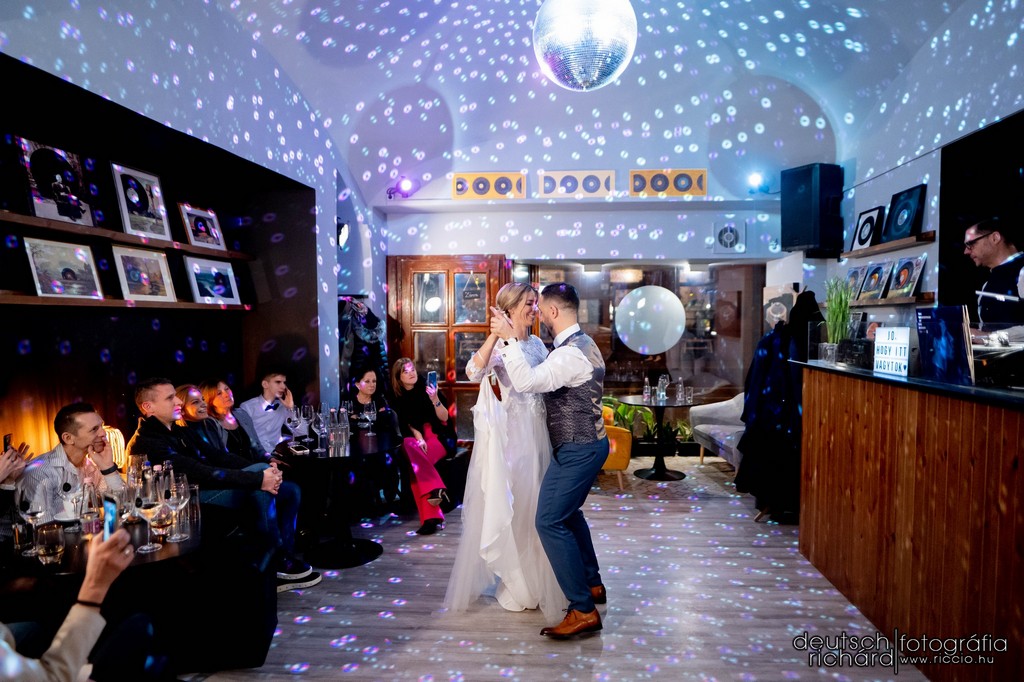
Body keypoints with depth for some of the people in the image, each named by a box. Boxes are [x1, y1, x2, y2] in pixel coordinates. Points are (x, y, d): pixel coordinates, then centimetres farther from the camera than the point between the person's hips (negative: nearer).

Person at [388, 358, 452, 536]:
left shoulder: (426, 389, -1)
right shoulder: (397, 398, 7)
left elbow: (444, 418, -4)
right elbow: (406, 424, 4)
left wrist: (435, 399, -20)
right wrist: (418, 438, -15)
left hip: (437, 438, -3)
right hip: (413, 438, 3)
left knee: (416, 461, -30)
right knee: (409, 447, -32)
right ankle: (435, 490, -38)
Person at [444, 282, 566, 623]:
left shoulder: (537, 344, 9)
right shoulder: (500, 345, -11)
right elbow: (474, 371, -31)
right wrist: (497, 333, -33)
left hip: (537, 431, 7)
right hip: (512, 432, -6)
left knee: (534, 503, 15)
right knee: (510, 503, 4)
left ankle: (535, 577, 34)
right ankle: (514, 584, 23)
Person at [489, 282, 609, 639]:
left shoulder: (570, 353, -23)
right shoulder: (583, 343, 11)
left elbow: (526, 382, -35)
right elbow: (542, 377, 17)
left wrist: (509, 338, -31)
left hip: (577, 449, -11)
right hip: (587, 443, 11)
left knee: (550, 522, -9)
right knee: (568, 512, 24)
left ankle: (583, 610, -4)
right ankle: (592, 584, 37)